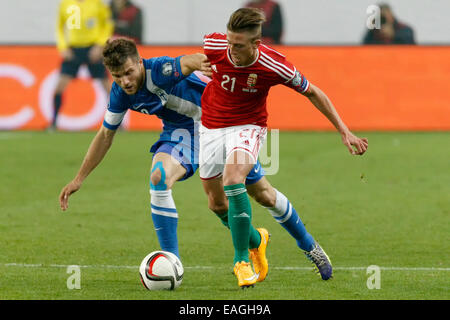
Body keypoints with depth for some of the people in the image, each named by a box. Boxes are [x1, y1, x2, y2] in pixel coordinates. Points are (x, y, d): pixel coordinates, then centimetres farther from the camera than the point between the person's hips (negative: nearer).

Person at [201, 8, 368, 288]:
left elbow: (312, 93, -10)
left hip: (248, 125, -4)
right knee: (216, 199, 10)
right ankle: (253, 238, 40)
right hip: (212, 125, 4)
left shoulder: (273, 66, -26)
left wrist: (344, 131, -7)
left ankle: (242, 259, -21)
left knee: (233, 176, -31)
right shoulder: (214, 45, -22)